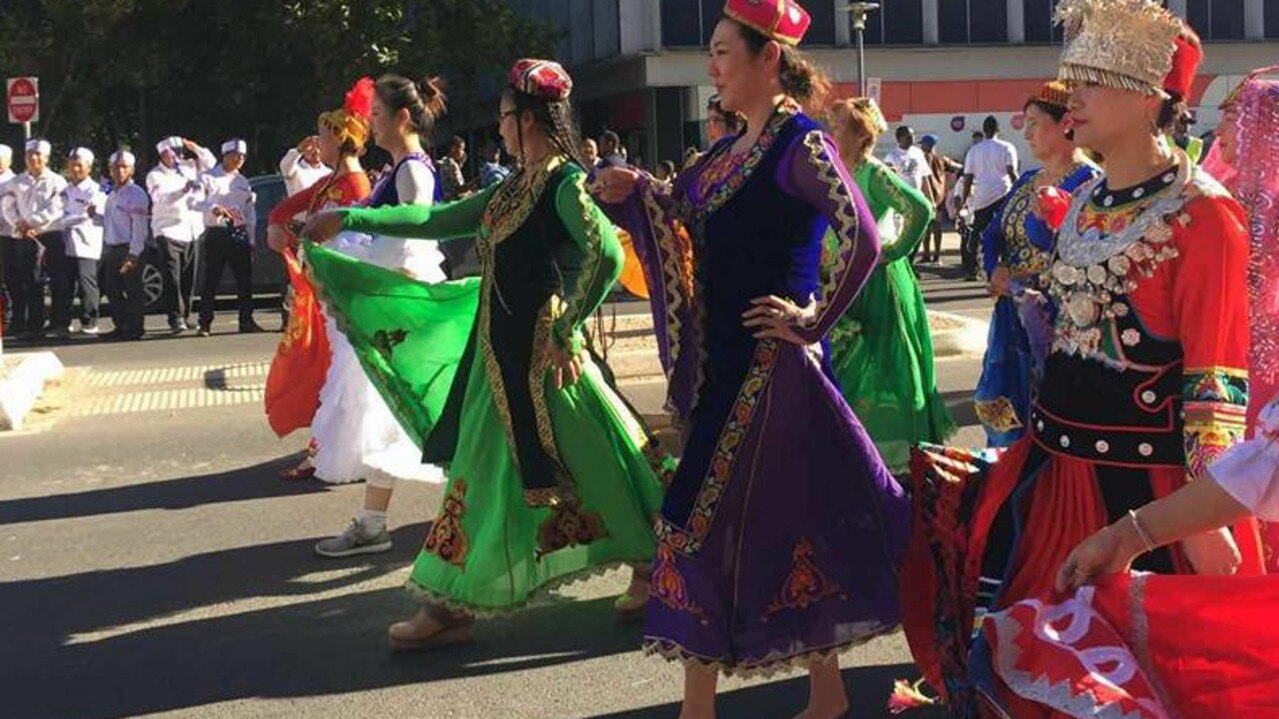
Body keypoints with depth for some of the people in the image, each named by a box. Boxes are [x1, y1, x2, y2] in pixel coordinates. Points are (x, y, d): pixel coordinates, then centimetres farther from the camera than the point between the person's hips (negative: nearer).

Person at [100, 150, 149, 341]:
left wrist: (133, 254, -21)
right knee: (111, 289, 11)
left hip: (129, 249, -8)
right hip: (111, 249, 8)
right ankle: (120, 327, 21)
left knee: (132, 291, -3)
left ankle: (134, 328, 4)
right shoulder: (112, 194, 17)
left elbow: (139, 226, -16)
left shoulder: (136, 194, -10)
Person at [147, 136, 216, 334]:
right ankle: (175, 319, -14)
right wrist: (185, 189, -34)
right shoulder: (155, 176, -4)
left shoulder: (188, 167, 13)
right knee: (172, 278, -11)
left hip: (193, 232, 5)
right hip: (169, 231, -5)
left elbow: (210, 162, 23)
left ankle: (185, 316, 18)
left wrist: (195, 148, 7)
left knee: (189, 278, 8)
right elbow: (163, 198, -20)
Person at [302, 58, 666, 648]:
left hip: (539, 354, -9)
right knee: (480, 468, 9)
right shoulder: (513, 189, 13)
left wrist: (565, 329, -20)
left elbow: (606, 254, -26)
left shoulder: (564, 183, -12)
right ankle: (449, 606, 14)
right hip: (498, 351, 9)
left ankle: (652, 565, 22)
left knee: (586, 464, 2)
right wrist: (347, 219, 18)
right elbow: (436, 221, 18)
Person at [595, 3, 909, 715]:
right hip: (724, 358, 8)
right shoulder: (732, 149, 12)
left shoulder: (801, 144, -13)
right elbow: (684, 210, 23)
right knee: (787, 518, 14)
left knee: (704, 516, -5)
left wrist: (813, 320, -17)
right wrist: (635, 191, 4)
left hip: (771, 362, -8)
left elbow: (863, 238, -23)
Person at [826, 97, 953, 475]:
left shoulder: (876, 174, -15)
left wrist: (895, 250, -18)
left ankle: (896, 451, 9)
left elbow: (921, 209, -27)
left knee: (882, 364, -2)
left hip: (877, 281, -8)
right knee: (847, 365, 12)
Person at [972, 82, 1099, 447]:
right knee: (1003, 412, 12)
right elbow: (991, 235, 16)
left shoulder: (1087, 181, -11)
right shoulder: (1027, 181, 15)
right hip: (1013, 315, 8)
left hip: (1054, 318, -8)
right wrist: (995, 272, -1)